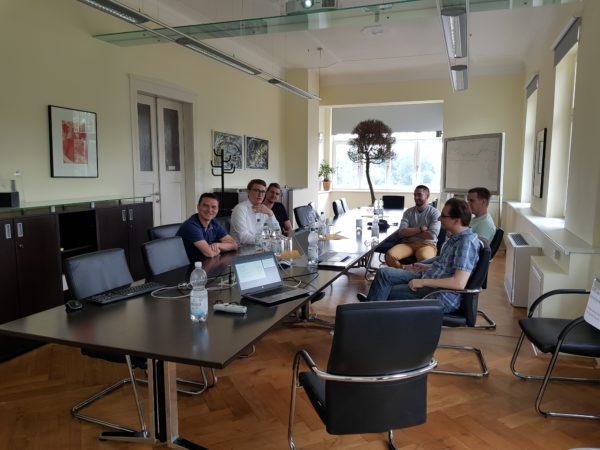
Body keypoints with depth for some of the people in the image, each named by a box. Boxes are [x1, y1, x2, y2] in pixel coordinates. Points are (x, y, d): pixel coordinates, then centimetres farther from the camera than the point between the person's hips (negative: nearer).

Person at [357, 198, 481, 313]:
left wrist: (423, 282, -25)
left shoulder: (467, 242, -23)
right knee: (384, 272, 1)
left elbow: (459, 283, -31)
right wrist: (425, 268, 13)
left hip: (441, 296, -9)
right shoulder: (456, 237, 8)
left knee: (386, 292, -5)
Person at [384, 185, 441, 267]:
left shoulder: (434, 212, 1)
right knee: (389, 255, -27)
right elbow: (401, 232, -1)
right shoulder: (408, 212, 12)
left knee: (424, 259, -40)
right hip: (408, 243, 3)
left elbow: (432, 235, -11)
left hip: (426, 244, -3)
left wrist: (410, 231, -2)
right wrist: (420, 229, -11)